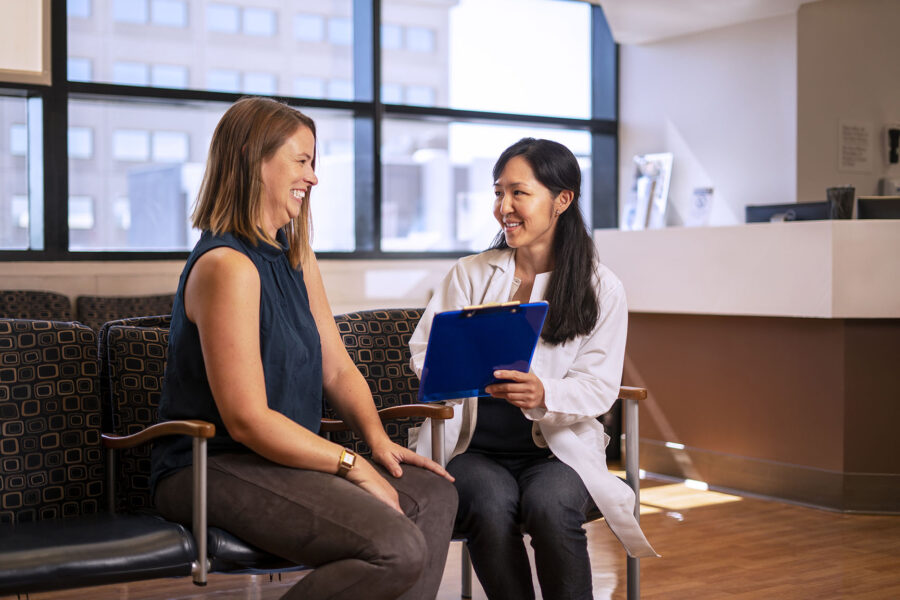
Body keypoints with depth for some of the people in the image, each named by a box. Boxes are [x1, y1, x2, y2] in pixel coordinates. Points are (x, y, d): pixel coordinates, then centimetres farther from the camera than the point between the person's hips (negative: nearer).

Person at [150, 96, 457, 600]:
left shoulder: (297, 259, 14)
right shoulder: (227, 266, -18)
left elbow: (338, 370, 15)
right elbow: (248, 421, -21)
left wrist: (377, 437, -2)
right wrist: (351, 464, -15)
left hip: (287, 459, 10)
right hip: (210, 470, -10)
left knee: (434, 494, -1)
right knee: (397, 551, -24)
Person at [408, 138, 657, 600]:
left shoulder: (600, 288, 4)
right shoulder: (469, 275, 10)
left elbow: (599, 386, -4)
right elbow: (423, 350, 5)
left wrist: (545, 394, -25)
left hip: (557, 449, -1)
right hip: (471, 447, 1)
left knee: (550, 506, -33)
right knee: (491, 504, -31)